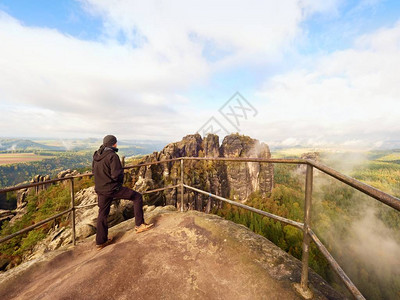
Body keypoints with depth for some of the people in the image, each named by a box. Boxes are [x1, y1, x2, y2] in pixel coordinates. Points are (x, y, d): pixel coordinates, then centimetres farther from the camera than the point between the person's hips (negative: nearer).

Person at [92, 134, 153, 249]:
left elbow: (94, 171, 19)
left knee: (102, 214, 20)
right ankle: (139, 225, 7)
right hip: (113, 188, -8)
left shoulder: (96, 155, 7)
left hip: (100, 190, 9)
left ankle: (100, 241, 33)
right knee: (137, 197, 2)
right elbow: (116, 175, -24)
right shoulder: (112, 156, -19)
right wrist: (121, 179, -2)